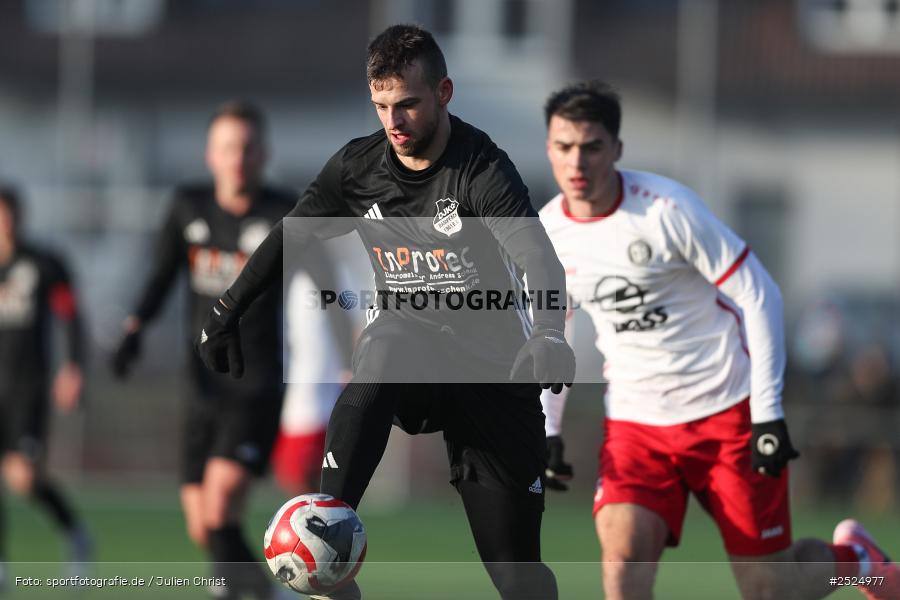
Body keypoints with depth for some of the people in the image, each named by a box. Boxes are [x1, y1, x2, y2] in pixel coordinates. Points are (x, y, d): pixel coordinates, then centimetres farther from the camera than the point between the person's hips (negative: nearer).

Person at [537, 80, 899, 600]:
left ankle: (853, 557, 33)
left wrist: (768, 414, -15)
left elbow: (760, 296, -12)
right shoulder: (545, 235, -2)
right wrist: (545, 430, 5)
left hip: (728, 413, -4)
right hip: (635, 425, 4)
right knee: (622, 550, -21)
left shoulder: (667, 209, -17)